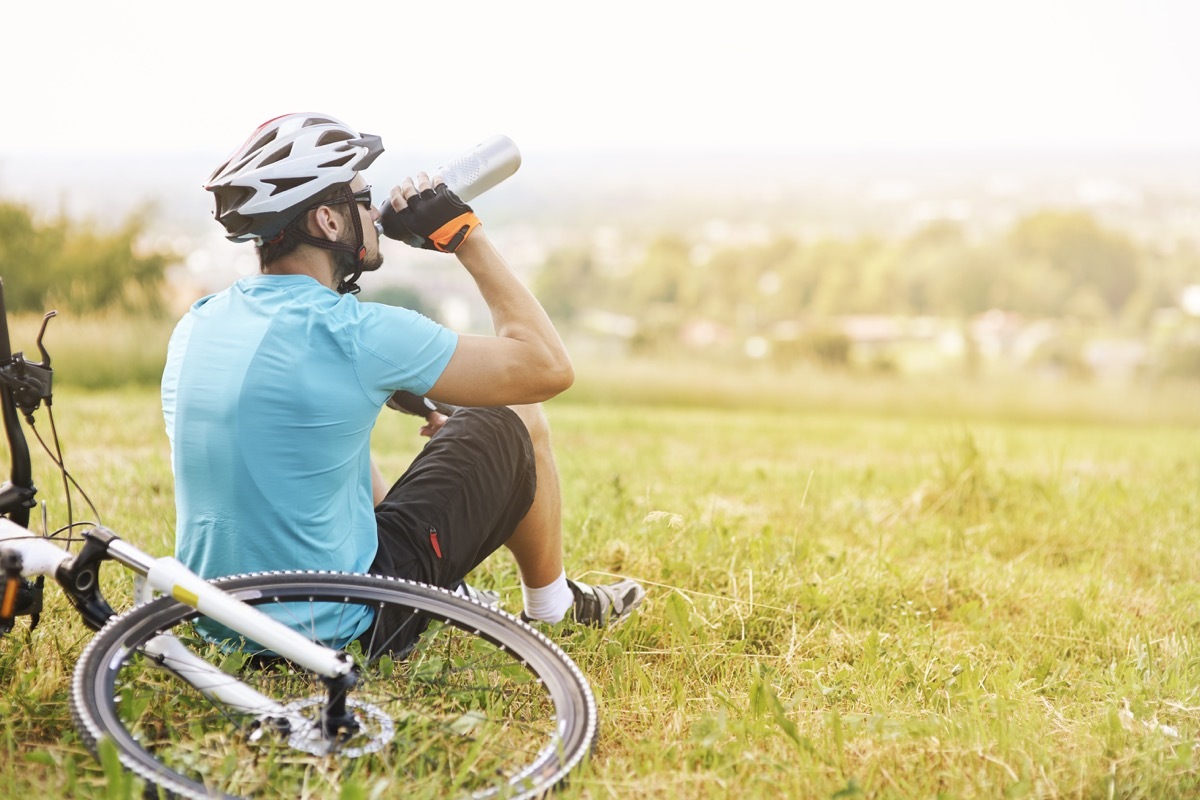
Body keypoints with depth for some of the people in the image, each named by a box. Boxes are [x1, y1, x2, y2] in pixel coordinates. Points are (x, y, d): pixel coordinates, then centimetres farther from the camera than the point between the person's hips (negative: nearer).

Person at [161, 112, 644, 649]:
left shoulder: (195, 325, 1)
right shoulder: (357, 333, -21)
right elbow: (548, 367, -12)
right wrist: (465, 233, -5)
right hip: (336, 628, -7)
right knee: (516, 424, 9)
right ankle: (551, 610, 33)